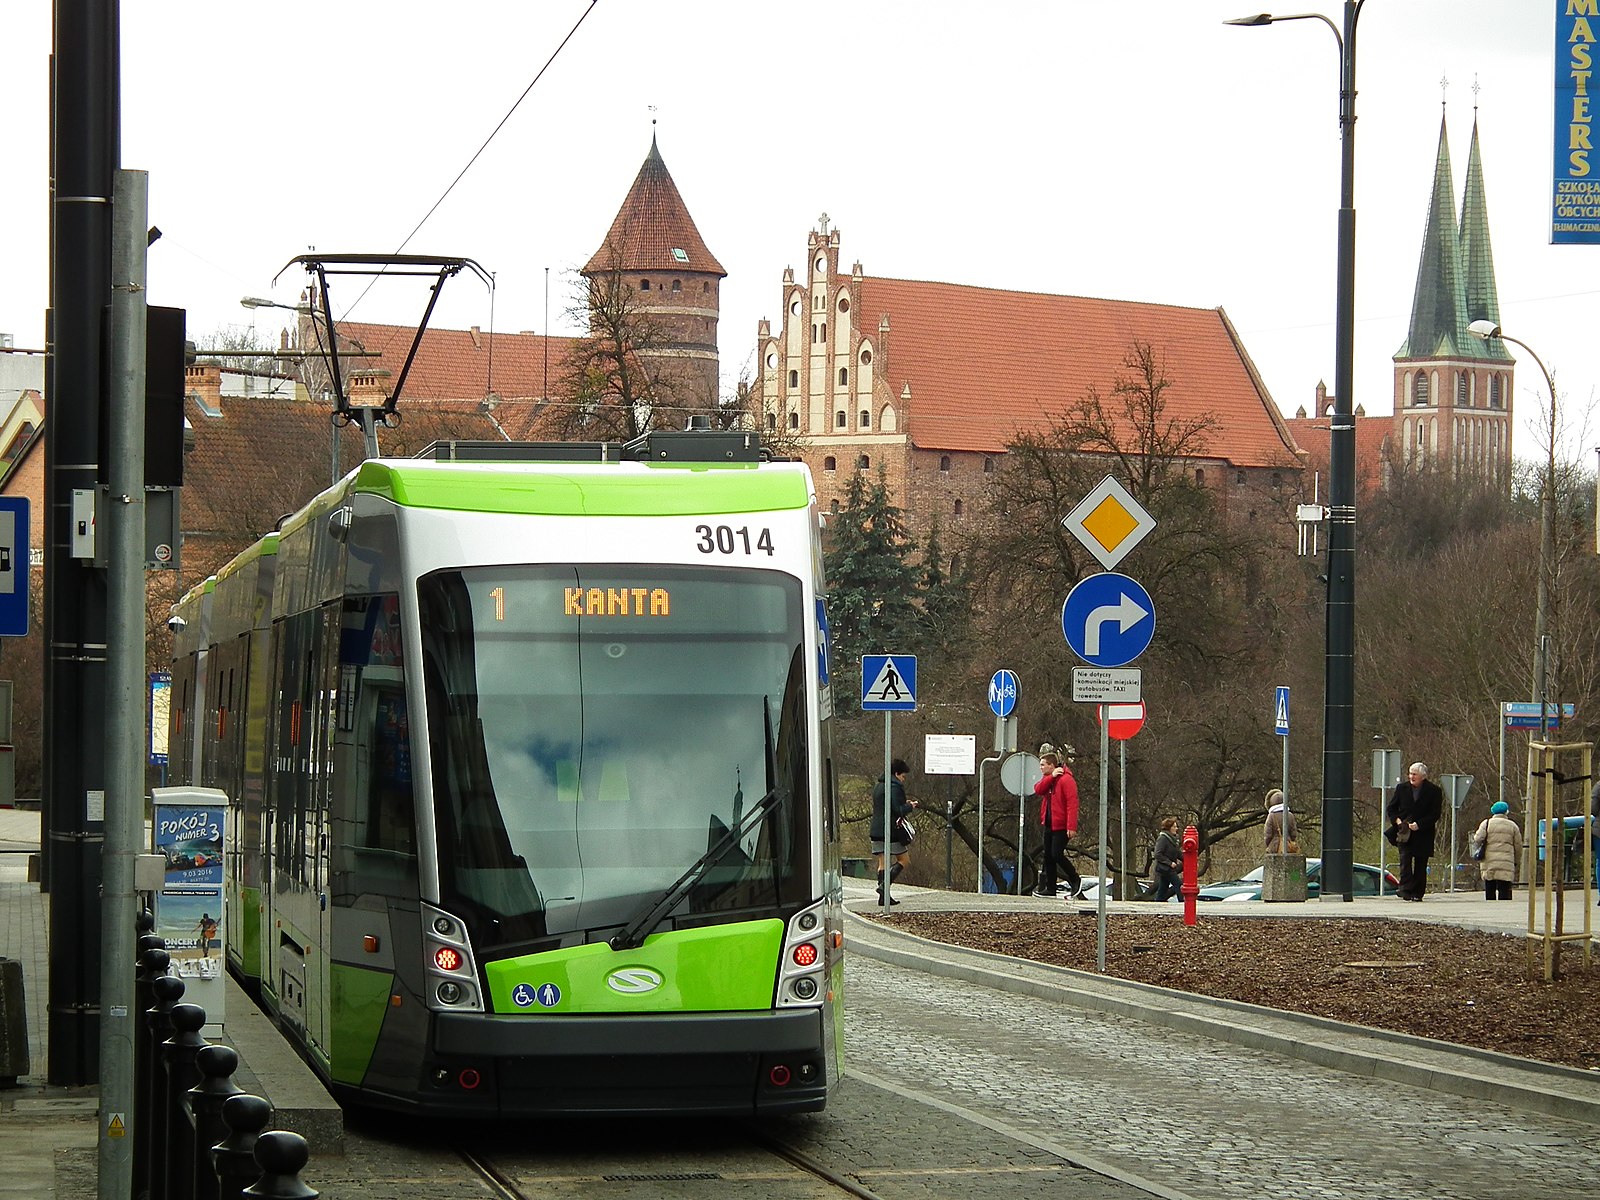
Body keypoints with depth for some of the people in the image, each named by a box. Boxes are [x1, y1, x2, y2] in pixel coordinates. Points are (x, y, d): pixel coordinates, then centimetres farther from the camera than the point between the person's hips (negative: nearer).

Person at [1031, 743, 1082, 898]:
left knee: (1057, 854, -12)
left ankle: (1075, 881, 4)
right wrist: (1051, 776, -16)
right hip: (1049, 825, 9)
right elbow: (1038, 790, -5)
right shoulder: (1048, 779, 14)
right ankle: (1050, 889, 14)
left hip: (1061, 826, -9)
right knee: (1048, 856, 9)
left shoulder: (1066, 779, -14)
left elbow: (1072, 803, -20)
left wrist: (1071, 826, -26)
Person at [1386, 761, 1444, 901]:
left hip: (1423, 834, -1)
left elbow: (1435, 815, -5)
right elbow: (1390, 808, 12)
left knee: (1420, 864, 3)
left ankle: (1417, 893, 10)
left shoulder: (1434, 791, -3)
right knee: (1405, 859, -14)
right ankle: (1406, 890, -21)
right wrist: (1397, 821, -7)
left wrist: (1419, 825, -15)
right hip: (1404, 832, 1)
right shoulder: (1402, 788, 5)